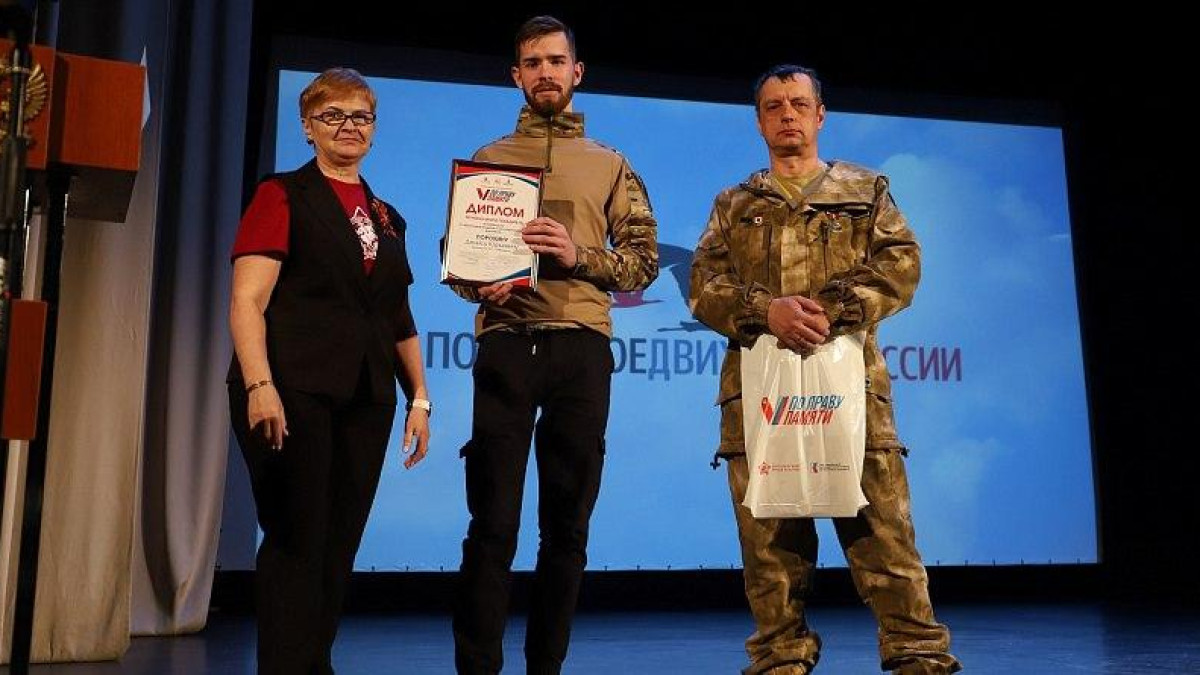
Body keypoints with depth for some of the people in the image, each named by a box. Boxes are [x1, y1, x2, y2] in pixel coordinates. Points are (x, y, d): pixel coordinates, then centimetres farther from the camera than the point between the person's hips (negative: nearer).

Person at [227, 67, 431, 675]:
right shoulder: (284, 196, 2)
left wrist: (419, 397, 11)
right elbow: (247, 300, -8)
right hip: (294, 392, -5)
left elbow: (400, 320, 19)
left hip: (365, 398, 6)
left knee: (339, 546, 10)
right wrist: (259, 383, -21)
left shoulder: (386, 217, 19)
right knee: (296, 540, -3)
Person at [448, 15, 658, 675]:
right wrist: (478, 284, -8)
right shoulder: (488, 159, 16)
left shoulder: (609, 165, 15)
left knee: (567, 522, 5)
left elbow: (644, 261, 8)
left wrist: (579, 256, -10)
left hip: (581, 349, 1)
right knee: (494, 522, -3)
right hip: (506, 347, -1)